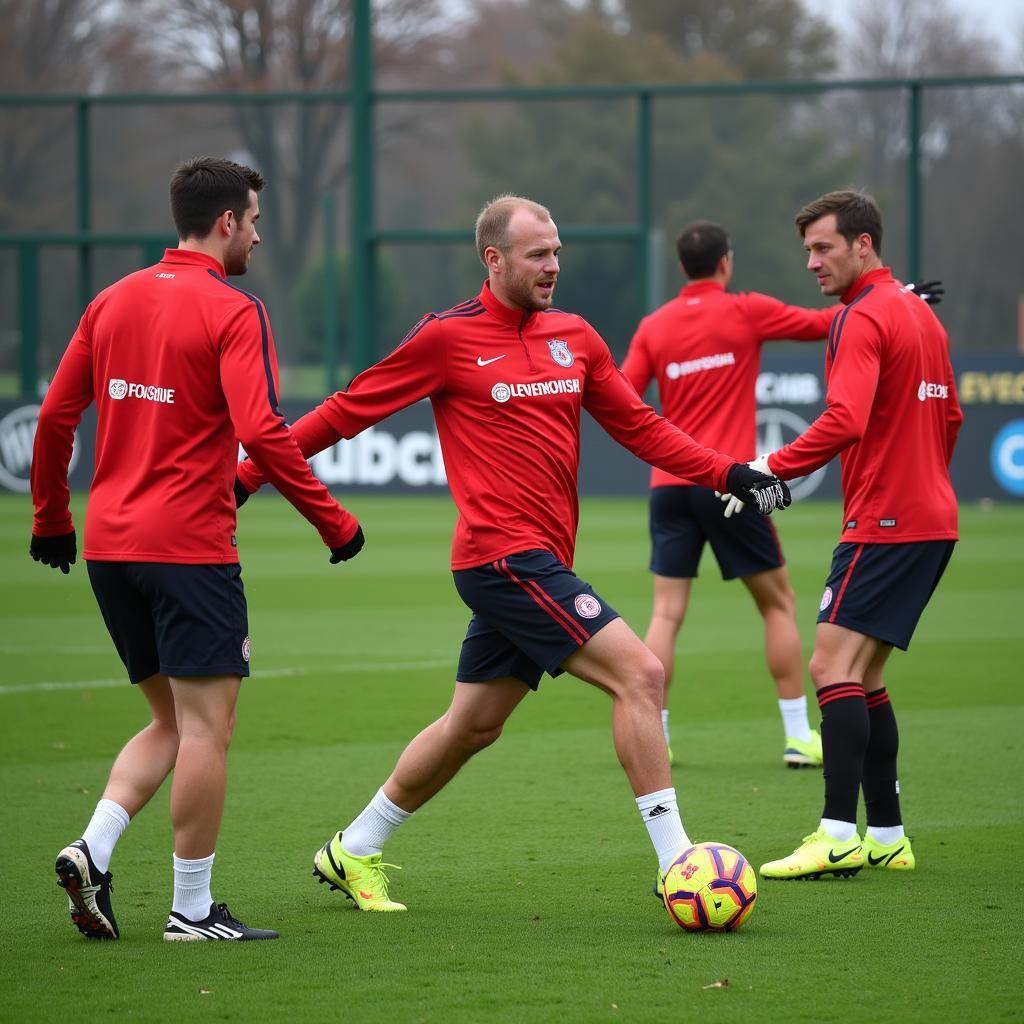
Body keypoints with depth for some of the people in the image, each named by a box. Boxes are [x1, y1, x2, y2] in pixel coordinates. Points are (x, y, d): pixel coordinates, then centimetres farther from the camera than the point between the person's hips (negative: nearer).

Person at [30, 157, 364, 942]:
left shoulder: (114, 301, 11)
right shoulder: (232, 312, -9)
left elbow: (55, 417, 13)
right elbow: (262, 433, -18)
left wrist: (52, 520, 23)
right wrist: (334, 522, -11)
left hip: (109, 545, 7)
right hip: (190, 546, -7)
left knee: (173, 722, 16)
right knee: (206, 728, 0)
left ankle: (93, 851, 0)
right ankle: (193, 909, 2)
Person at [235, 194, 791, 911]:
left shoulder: (574, 337, 11)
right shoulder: (448, 338, -7)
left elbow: (639, 426, 17)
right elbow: (347, 412, 1)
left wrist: (729, 474, 5)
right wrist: (249, 476, 2)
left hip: (535, 564, 8)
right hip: (504, 557, -8)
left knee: (472, 726, 16)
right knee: (639, 673, -15)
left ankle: (354, 852, 31)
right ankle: (675, 862, -12)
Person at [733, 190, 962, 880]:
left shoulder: (864, 319, -12)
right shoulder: (920, 313, 17)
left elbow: (844, 422, -26)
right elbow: (949, 417, 25)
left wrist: (773, 467, -24)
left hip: (884, 524, -10)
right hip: (932, 519, 10)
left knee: (834, 664, -13)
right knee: (864, 677, 12)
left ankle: (839, 835, -21)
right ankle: (887, 836, 12)